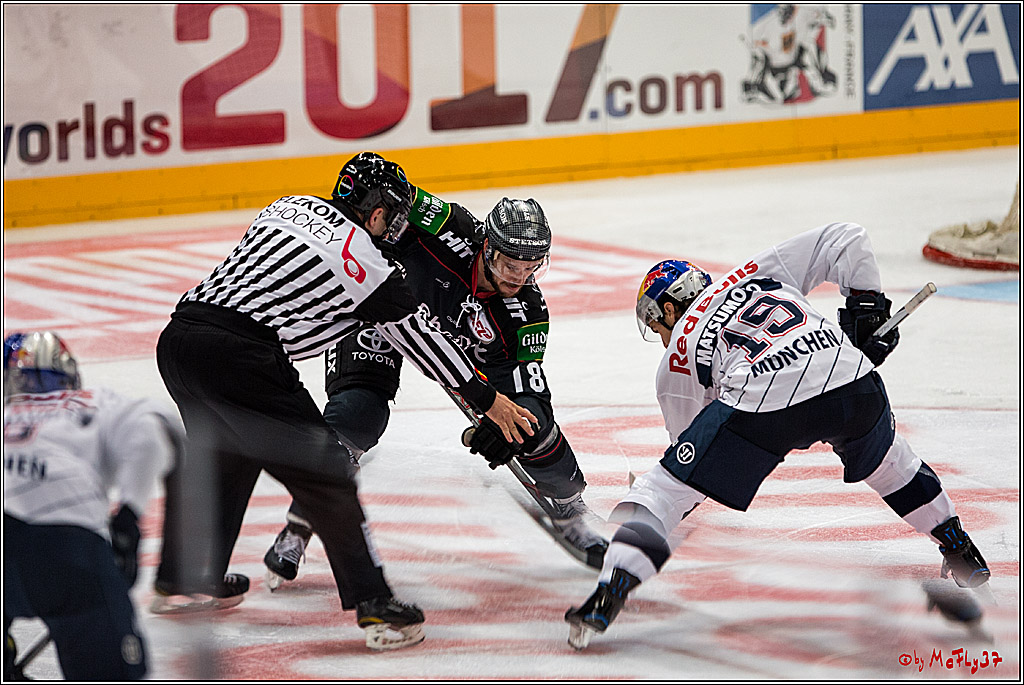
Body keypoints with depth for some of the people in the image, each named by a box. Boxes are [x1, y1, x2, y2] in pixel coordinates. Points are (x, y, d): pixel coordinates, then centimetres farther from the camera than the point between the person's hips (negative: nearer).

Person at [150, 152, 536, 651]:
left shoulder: (289, 207, 20)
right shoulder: (368, 264, 2)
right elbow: (421, 339, 10)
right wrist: (486, 400, 20)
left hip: (178, 335, 8)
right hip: (238, 357, -8)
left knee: (223, 451, 31)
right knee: (323, 470, 0)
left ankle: (183, 580, 40)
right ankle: (373, 605, -2)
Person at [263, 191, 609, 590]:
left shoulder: (526, 313, -28)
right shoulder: (453, 233, -37)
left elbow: (530, 393, -28)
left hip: (462, 336, 3)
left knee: (535, 421, -9)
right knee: (356, 415, -25)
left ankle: (568, 511, 20)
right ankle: (296, 531, -9)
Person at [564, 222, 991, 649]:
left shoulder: (676, 362, 24)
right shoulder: (757, 273, 30)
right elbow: (844, 239, 25)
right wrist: (867, 307, 31)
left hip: (762, 406, -4)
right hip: (851, 379, 4)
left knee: (664, 488, 9)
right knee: (886, 459, 36)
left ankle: (608, 595, -5)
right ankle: (962, 554, 47)